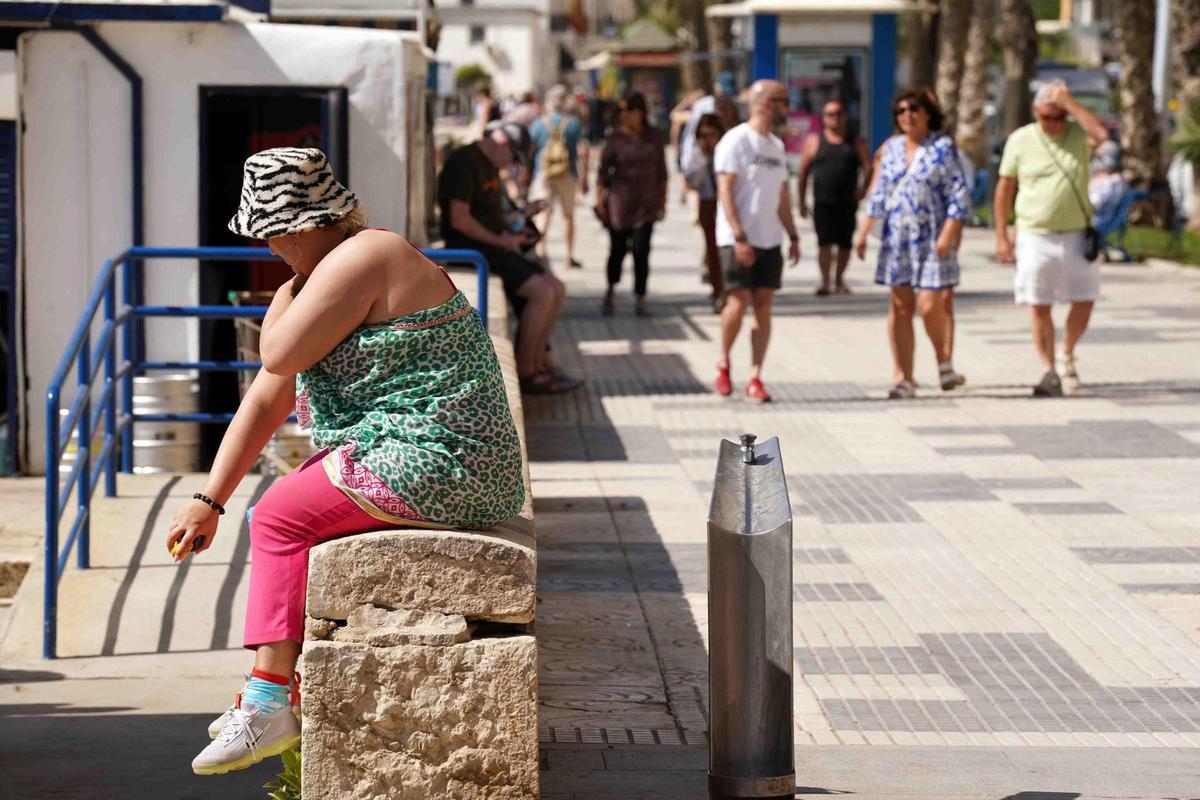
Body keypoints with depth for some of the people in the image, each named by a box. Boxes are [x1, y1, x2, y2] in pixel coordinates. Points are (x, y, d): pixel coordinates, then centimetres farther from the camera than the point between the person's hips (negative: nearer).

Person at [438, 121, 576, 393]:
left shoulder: (490, 167, 19)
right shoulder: (463, 162, -13)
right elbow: (459, 219, -21)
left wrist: (512, 230, 10)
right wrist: (500, 240, -14)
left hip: (492, 247, 10)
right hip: (470, 249, -10)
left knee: (557, 289, -1)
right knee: (541, 291, -21)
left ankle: (537, 362, 0)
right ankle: (525, 371, -14)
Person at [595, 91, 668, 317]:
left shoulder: (653, 138, 5)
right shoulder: (616, 138, -1)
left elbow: (661, 172, 12)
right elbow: (603, 171, 1)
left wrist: (663, 200, 11)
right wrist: (599, 200, -4)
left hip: (647, 203, 1)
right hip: (619, 202, -1)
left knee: (641, 250, -8)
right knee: (618, 249, 6)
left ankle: (640, 298, 1)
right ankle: (610, 290, 29)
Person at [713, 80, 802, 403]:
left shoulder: (776, 146, 16)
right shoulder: (736, 140, -8)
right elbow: (725, 191, -13)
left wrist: (793, 236, 14)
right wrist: (739, 237, -20)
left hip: (769, 240, 7)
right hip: (738, 240, -7)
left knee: (763, 307, 1)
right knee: (738, 302, -9)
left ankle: (755, 379, 2)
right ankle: (724, 363, 14)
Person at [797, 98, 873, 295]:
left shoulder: (856, 143, 11)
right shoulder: (814, 141, 9)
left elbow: (868, 167, 5)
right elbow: (803, 173, 10)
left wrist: (864, 187, -16)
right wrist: (802, 201, 6)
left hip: (847, 203, 1)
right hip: (823, 203, -1)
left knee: (845, 244, 5)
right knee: (825, 243, -13)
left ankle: (839, 280, 21)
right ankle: (825, 281, -15)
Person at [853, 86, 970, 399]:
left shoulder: (943, 147, -3)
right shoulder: (891, 148, 12)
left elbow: (958, 196, -7)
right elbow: (878, 195, 18)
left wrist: (947, 235, -17)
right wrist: (863, 233, 13)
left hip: (932, 240, -5)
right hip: (897, 239, 5)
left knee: (931, 306, -9)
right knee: (900, 307, 2)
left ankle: (945, 365, 15)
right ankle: (903, 376, 5)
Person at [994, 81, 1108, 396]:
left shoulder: (1078, 134, -1)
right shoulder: (1020, 140, 0)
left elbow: (1101, 133, -25)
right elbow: (1005, 188, 5)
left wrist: (1070, 103, -21)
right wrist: (1001, 236, 2)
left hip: (1076, 234, 1)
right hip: (1035, 236, -1)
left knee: (1084, 300, 4)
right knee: (1038, 305, -2)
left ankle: (1067, 356, 26)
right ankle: (1049, 371, 5)